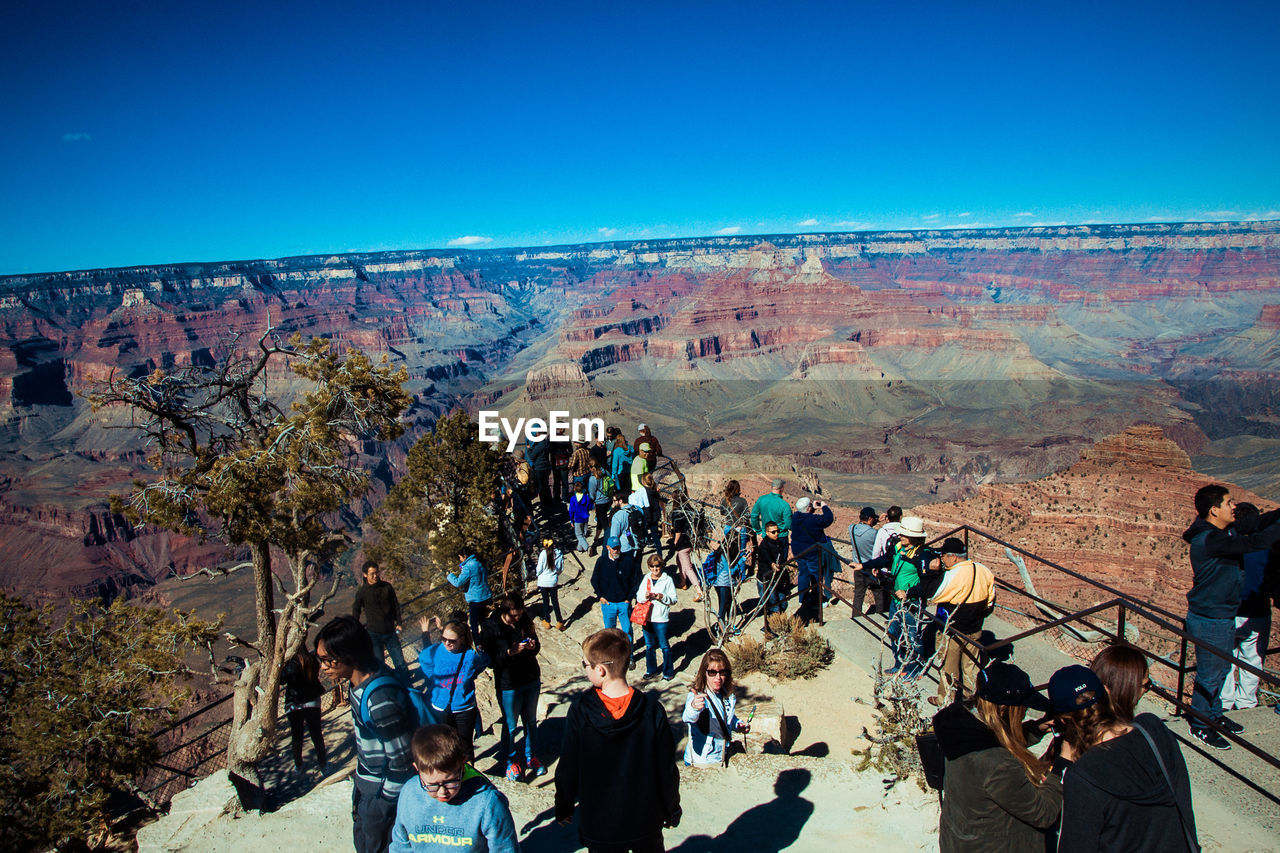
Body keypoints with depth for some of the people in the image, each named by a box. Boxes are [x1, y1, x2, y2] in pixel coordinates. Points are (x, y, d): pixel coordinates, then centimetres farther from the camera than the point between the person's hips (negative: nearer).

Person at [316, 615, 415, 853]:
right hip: (365, 780, 8)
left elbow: (402, 761, -28)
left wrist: (384, 800, -17)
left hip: (382, 789, -8)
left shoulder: (381, 700, -36)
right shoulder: (359, 681, -9)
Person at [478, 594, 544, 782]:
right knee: (510, 726, 12)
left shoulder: (525, 621, -5)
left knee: (531, 722, 18)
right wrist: (510, 652, -29)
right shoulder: (490, 629, -16)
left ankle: (531, 757, 38)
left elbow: (537, 646, 8)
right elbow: (490, 660, -16)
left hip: (532, 681, 4)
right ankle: (511, 761, 34)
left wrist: (533, 646, -15)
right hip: (508, 685, -4)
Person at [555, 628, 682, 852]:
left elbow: (568, 767, -12)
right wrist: (672, 811, 6)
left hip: (597, 825, -1)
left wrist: (563, 808, 6)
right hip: (645, 821, 1)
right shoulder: (652, 710, -21)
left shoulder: (580, 709, -23)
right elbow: (666, 768, -11)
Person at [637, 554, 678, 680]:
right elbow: (638, 596, 8)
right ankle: (651, 670, 29)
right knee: (649, 645, 14)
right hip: (646, 617, 4)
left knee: (664, 646, 2)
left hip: (661, 618, -4)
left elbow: (673, 599, -4)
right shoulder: (646, 579, 7)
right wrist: (645, 596, -13)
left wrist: (662, 597, -21)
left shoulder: (667, 580, -3)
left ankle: (668, 671, 17)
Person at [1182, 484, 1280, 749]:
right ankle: (1200, 725, 20)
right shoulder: (1208, 540, -27)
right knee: (1209, 674, 4)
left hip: (1224, 617, 10)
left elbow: (1258, 523, 12)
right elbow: (1255, 542, -33)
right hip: (1209, 621, -10)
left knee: (1221, 669, 23)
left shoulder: (1225, 532, 5)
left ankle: (1214, 715, 40)